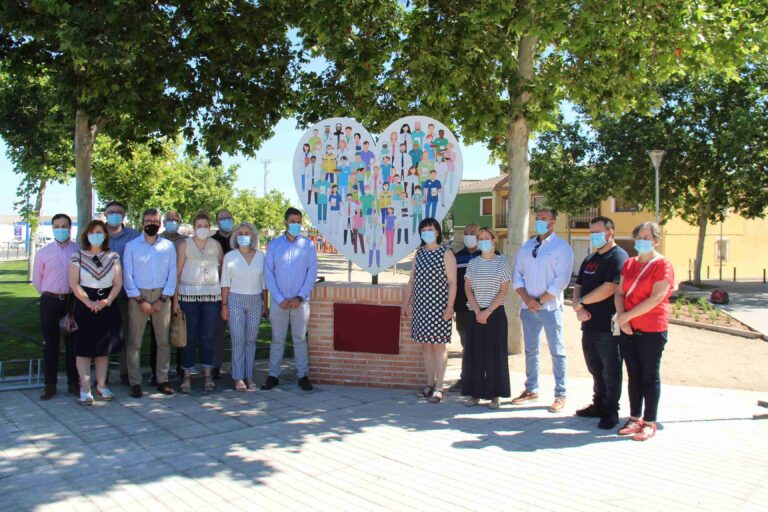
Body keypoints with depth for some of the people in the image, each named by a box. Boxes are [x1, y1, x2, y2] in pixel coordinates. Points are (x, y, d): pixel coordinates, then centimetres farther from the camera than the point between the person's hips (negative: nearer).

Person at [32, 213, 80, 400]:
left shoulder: (79, 251, -2)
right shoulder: (43, 253, 2)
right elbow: (36, 281, 11)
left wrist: (72, 295, 6)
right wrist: (51, 295, 11)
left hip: (73, 300, -1)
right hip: (50, 302, 1)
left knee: (73, 343, 6)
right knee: (50, 344, 6)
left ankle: (73, 383, 16)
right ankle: (50, 385, 14)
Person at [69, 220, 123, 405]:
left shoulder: (113, 257, 7)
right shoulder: (78, 256, 1)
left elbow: (118, 282, 3)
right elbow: (74, 283, -5)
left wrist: (108, 300, -13)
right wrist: (89, 302, -15)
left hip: (107, 305, 2)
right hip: (85, 305, -2)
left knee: (104, 347, 8)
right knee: (83, 348, -2)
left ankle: (101, 385, 16)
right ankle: (85, 389, 1)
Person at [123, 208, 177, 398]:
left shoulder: (168, 246, 8)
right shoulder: (132, 246, 4)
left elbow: (172, 274, 5)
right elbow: (128, 275, 0)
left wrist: (162, 300, -4)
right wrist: (140, 300, -8)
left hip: (162, 296, 2)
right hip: (138, 295, -1)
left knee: (163, 340, 3)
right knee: (134, 341, -3)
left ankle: (162, 380, 11)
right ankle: (135, 383, 4)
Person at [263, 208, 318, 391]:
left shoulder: (308, 245, 1)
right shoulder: (274, 245, 2)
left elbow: (312, 272, -2)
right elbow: (268, 273, 0)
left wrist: (300, 297, -10)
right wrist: (280, 299, -8)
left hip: (300, 301, 0)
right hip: (278, 301, 1)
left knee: (300, 339, 7)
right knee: (277, 339, 7)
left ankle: (303, 375, 15)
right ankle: (273, 375, 16)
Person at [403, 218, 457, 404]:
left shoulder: (446, 254, -4)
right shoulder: (419, 253, 12)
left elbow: (452, 282, -8)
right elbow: (412, 280, 16)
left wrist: (450, 306, -16)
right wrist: (407, 303, 13)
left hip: (439, 305, -5)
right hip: (421, 305, 5)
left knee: (439, 345, -2)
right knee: (426, 344, 9)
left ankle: (439, 387, 4)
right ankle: (430, 383, 19)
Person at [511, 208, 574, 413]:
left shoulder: (562, 247, -4)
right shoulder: (526, 247, 12)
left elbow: (561, 280, -12)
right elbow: (517, 275, 9)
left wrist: (540, 300, -12)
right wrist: (527, 298, -6)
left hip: (550, 307, -5)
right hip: (527, 307, 5)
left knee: (557, 352, 1)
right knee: (530, 350, 13)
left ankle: (560, 394, 9)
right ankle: (531, 389, 24)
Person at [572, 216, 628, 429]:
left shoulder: (618, 257, -10)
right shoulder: (589, 260, 17)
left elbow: (609, 289, -21)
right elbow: (578, 287, 15)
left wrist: (580, 302, -11)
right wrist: (578, 308, -6)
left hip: (608, 326, -8)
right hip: (589, 324, 8)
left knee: (610, 371, 4)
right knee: (596, 370, 17)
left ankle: (611, 412, 15)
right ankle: (599, 405, 30)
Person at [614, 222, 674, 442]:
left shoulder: (663, 265, -7)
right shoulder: (629, 263, 13)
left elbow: (656, 298, -17)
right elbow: (619, 292, 9)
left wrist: (628, 315, -17)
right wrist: (621, 316, -9)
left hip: (652, 330, -6)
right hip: (628, 330, 6)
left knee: (650, 377, 3)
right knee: (633, 376, 11)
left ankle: (649, 423, 12)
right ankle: (635, 418, 21)